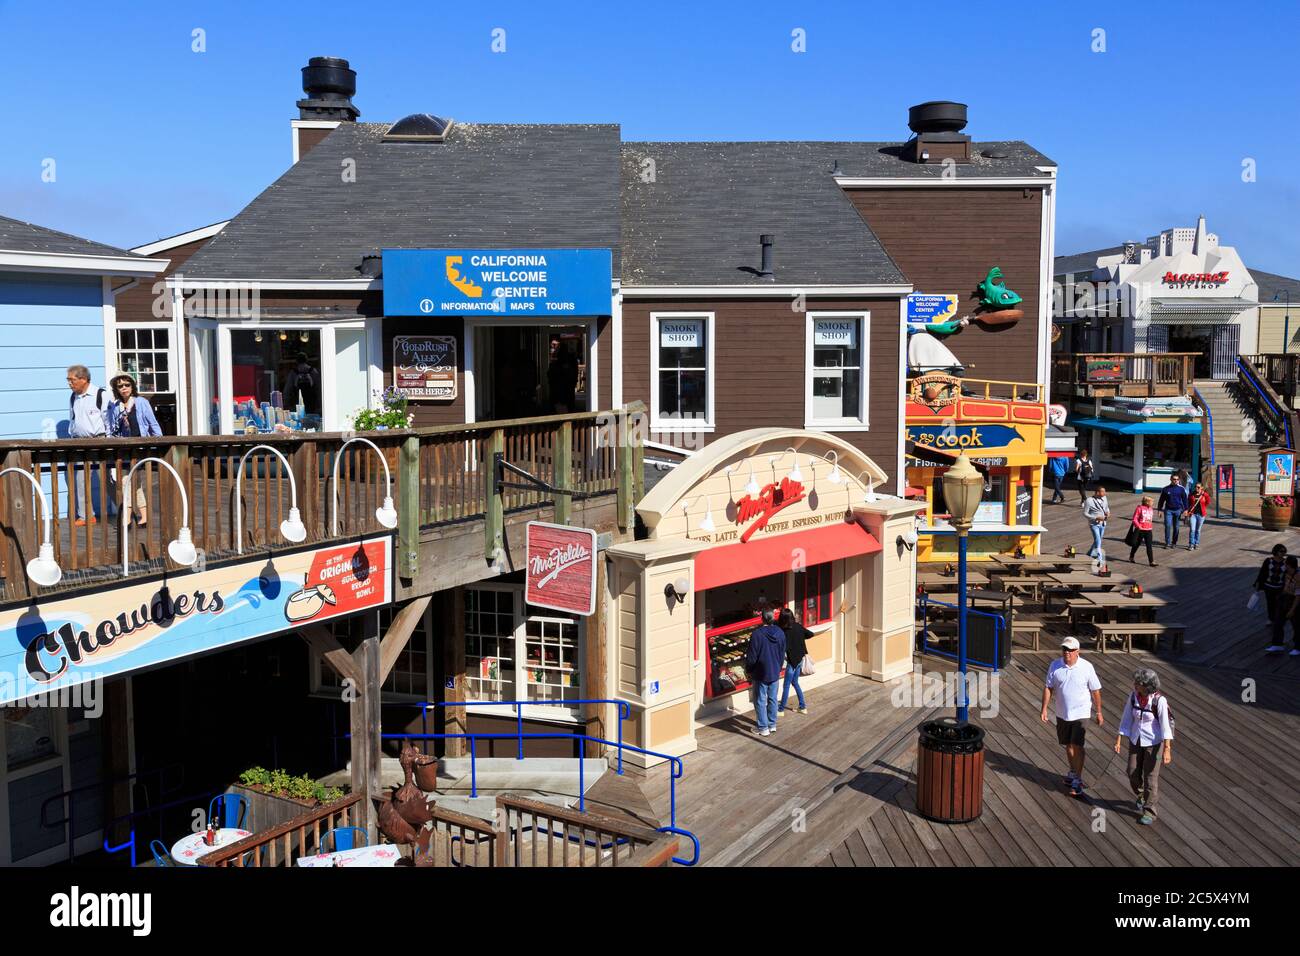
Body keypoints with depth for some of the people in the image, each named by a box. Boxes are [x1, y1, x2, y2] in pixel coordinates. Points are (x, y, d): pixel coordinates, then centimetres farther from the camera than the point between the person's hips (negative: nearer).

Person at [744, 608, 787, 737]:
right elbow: (782, 654, 9)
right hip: (775, 673, 5)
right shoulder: (780, 633, -2)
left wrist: (748, 670, 0)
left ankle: (763, 728, 8)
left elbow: (752, 656, -16)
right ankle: (772, 725, 25)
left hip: (761, 673, -5)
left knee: (760, 701, 5)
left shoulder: (757, 634, -20)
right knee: (772, 699, 16)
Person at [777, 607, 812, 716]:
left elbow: (784, 648, -29)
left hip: (792, 660, -8)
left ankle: (781, 709, 14)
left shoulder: (786, 632, -22)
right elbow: (810, 634, 8)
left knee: (786, 685, 4)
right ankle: (803, 706, 25)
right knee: (795, 682, 21)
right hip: (800, 658, 8)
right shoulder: (798, 626, -2)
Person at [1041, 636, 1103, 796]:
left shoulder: (1086, 667, -11)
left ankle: (1077, 781, -3)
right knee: (1068, 745, 16)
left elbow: (1095, 691, -3)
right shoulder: (1055, 666, -5)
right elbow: (1048, 688, 1)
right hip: (1062, 714, 3)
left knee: (1077, 745, -10)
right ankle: (1073, 772, 36)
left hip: (1081, 713, -3)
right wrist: (1044, 709, -3)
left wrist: (1099, 713, 0)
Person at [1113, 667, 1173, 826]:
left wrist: (1167, 749, -23)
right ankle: (1141, 797, 40)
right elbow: (1127, 719, -2)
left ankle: (1149, 813, 13)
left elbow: (1165, 724, -20)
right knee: (1133, 773, 9)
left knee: (1150, 777, 0)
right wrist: (1118, 741, -4)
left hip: (1154, 742, -5)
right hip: (1136, 740, 5)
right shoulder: (1133, 696, -9)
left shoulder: (1159, 700, -23)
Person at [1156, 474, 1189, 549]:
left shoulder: (1181, 489, 2)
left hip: (1178, 510, 0)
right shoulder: (1166, 489, 2)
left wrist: (1185, 509, -1)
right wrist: (1160, 509, 5)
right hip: (1168, 510, 0)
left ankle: (1174, 542, 18)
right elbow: (1161, 500, 8)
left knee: (1176, 527, 7)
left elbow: (1185, 500, 6)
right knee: (1168, 526, -11)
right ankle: (1167, 542, -6)